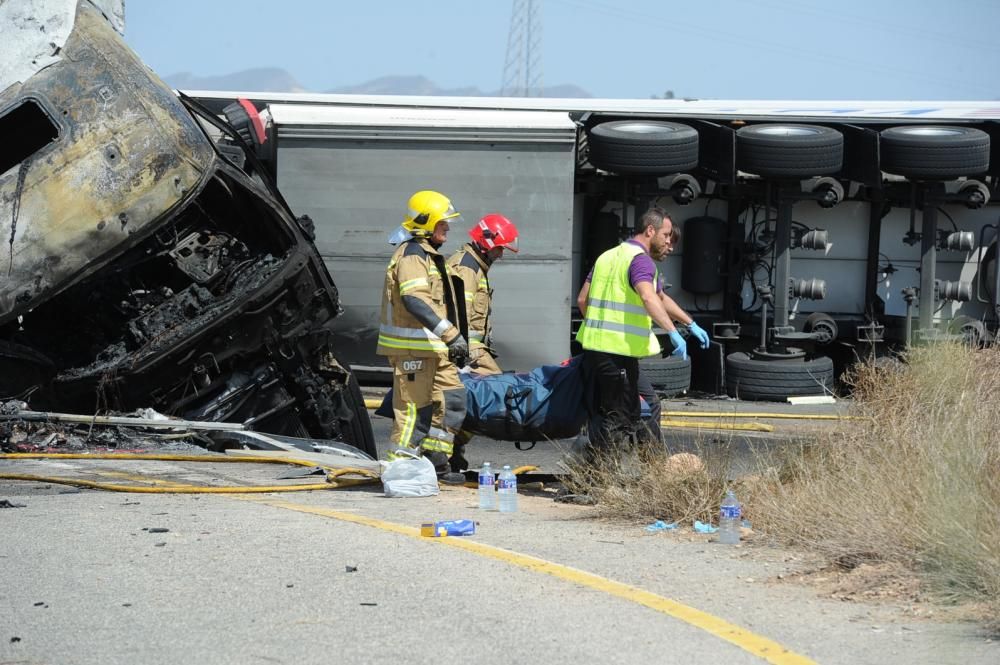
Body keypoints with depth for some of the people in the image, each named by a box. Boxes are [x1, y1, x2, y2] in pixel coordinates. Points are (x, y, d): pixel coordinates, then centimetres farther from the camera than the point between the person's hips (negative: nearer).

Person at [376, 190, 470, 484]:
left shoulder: (430, 255, 19)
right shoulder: (412, 255, -15)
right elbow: (415, 300, -29)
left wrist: (452, 341, 27)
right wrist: (451, 334, -31)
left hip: (433, 347, 10)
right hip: (412, 348, -10)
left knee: (452, 398, 11)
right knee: (414, 406, -7)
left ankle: (436, 461, 18)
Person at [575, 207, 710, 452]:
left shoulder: (607, 257, 19)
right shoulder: (641, 260, -9)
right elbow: (648, 297, -28)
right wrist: (673, 332, -35)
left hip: (592, 343, 9)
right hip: (619, 350, -9)